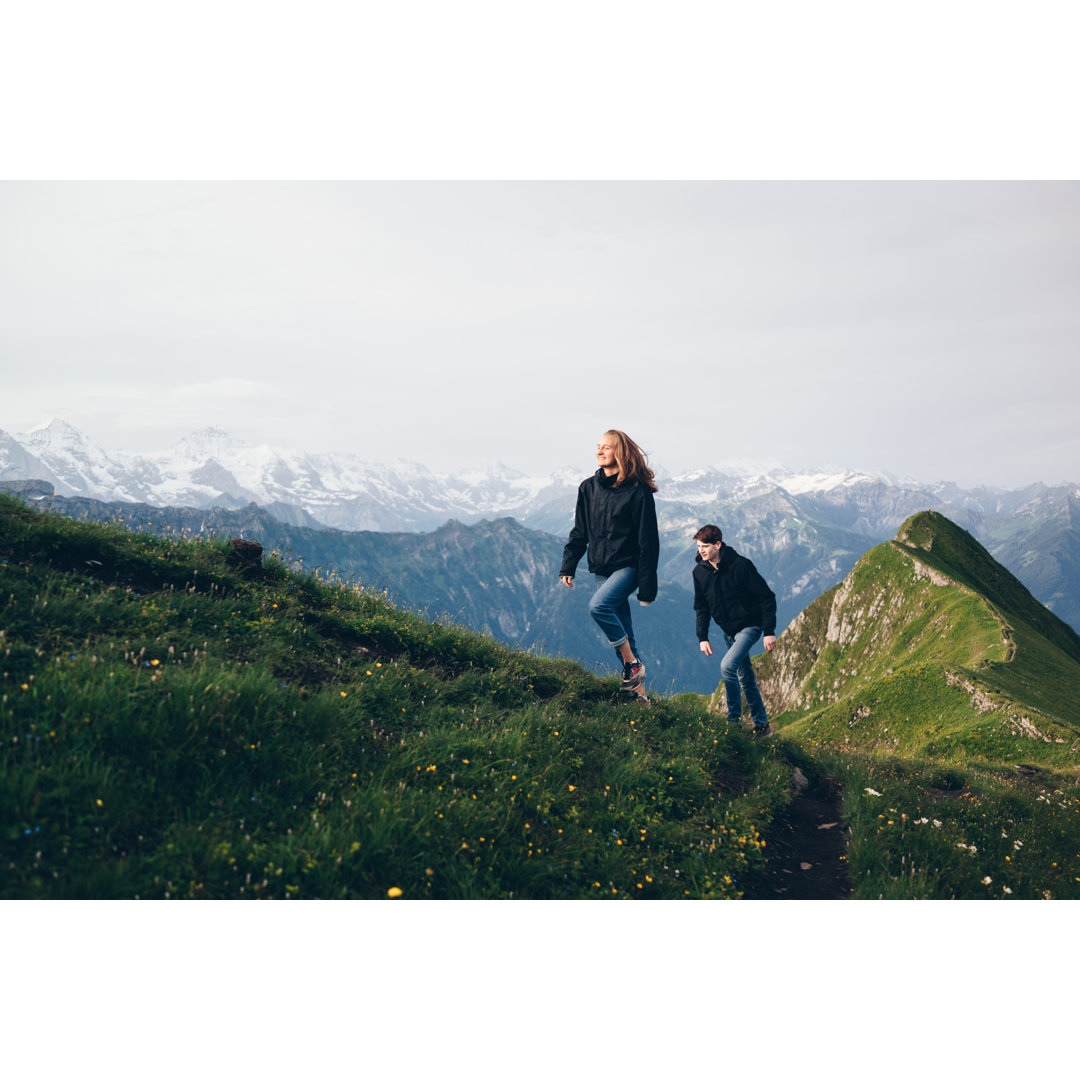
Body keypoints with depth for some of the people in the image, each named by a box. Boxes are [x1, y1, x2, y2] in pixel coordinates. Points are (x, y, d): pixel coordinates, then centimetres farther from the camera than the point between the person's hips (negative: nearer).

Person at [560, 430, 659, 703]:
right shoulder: (588, 488, 6)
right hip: (602, 569, 6)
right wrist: (568, 566, 6)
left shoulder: (638, 491, -10)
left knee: (598, 605, -28)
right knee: (622, 631, 7)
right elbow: (580, 532, 14)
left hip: (628, 566, -6)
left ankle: (633, 663, -12)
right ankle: (638, 692, 14)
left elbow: (649, 541, -10)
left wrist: (647, 586, -13)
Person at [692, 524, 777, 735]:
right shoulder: (699, 572, -3)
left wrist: (769, 632, -17)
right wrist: (702, 637, 2)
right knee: (745, 677, 12)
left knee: (727, 665, -23)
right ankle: (762, 725, 25)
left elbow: (766, 597, -15)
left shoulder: (740, 565, -19)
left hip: (750, 626, -6)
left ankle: (734, 719, -9)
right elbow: (702, 607, 9)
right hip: (729, 631, 6)